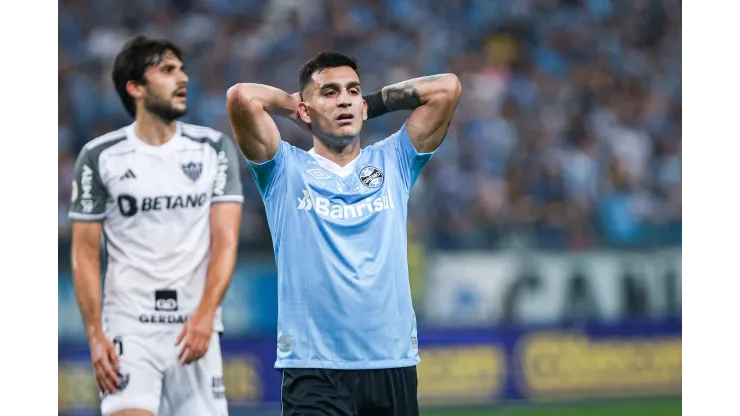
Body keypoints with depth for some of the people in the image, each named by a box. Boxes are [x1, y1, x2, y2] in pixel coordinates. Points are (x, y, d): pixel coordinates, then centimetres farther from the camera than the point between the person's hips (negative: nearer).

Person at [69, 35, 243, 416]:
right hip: (128, 327, -2)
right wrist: (95, 335, -7)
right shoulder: (99, 156, 2)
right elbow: (84, 252, 3)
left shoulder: (214, 149, 5)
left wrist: (204, 316, -14)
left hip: (196, 328, 2)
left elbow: (225, 241, -1)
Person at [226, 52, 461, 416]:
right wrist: (291, 104, 10)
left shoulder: (392, 163, 14)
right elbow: (242, 97, -9)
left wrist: (375, 101, 16)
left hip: (393, 362, 3)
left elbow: (447, 87, 8)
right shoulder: (286, 170, 6)